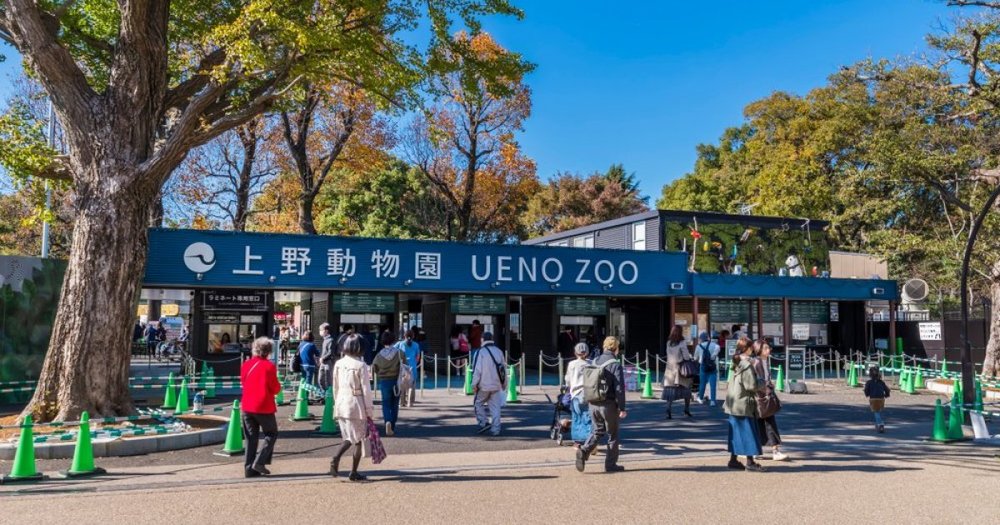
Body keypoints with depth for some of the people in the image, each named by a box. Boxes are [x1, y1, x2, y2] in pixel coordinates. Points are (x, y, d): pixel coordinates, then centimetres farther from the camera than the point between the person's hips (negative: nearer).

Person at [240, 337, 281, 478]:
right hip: (264, 407, -5)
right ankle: (259, 462, -4)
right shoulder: (269, 366, -12)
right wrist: (278, 386, 9)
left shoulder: (246, 365, 4)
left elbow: (243, 383, 15)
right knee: (271, 434, 10)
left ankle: (249, 468, 10)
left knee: (251, 437, 11)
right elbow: (275, 388, -10)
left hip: (247, 406, 5)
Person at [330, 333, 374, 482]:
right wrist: (369, 411, -3)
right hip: (356, 404, -5)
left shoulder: (338, 364, 4)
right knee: (358, 439, 5)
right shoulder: (361, 366, -12)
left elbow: (335, 387, 11)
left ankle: (336, 458, -4)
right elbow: (366, 390, -10)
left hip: (341, 404, 5)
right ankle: (354, 473, 5)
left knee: (349, 438, 16)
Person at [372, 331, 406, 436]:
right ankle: (392, 428, 14)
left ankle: (388, 421, -18)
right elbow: (405, 367, -7)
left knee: (386, 403, 9)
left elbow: (374, 368, 1)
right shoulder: (400, 353, -9)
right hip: (396, 381, 0)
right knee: (394, 404, 12)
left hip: (384, 381, 0)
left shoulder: (379, 355, -6)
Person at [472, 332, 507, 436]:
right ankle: (495, 429, 5)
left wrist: (474, 384, -7)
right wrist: (504, 384, 23)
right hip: (496, 385, 5)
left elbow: (477, 370, -13)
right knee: (495, 407, 7)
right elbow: (504, 368, 15)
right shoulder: (499, 351, 10)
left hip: (484, 385, -5)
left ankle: (483, 423, 3)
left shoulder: (480, 352, -8)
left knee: (478, 403, 14)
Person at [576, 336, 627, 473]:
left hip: (593, 404, 6)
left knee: (597, 431, 17)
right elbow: (619, 388, -16)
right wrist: (622, 408, -12)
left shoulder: (594, 362, 8)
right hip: (608, 404, -5)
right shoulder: (615, 365, -12)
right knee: (612, 434, 9)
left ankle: (584, 450, -5)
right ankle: (610, 464, 14)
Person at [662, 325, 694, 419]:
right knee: (686, 388, 16)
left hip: (670, 368, 3)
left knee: (670, 390, 1)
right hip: (680, 368, -3)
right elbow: (686, 356, -12)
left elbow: (669, 355, 8)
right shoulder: (682, 343, -10)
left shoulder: (668, 343, 5)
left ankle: (669, 410, -14)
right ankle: (687, 409, 23)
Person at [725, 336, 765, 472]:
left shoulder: (737, 363, 10)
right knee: (748, 432, -2)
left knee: (736, 432, 12)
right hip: (744, 404, -9)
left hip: (734, 404, 9)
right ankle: (750, 462, 3)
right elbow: (751, 386, -19)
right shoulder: (747, 364, -17)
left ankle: (733, 459, 17)